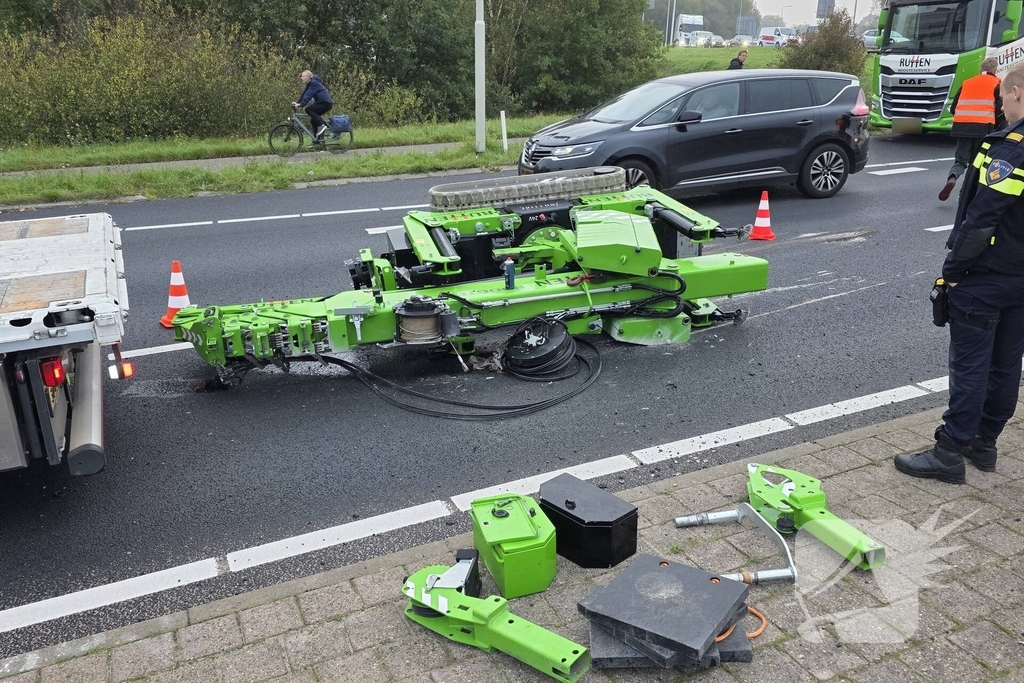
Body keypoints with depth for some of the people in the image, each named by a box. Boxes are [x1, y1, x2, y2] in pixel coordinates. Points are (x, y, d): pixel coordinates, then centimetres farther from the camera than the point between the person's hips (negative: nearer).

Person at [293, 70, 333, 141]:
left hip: (326, 103, -10)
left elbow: (308, 95, -24)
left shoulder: (314, 83, -14)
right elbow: (304, 94, 13)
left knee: (308, 110, -18)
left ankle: (322, 125, -17)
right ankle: (317, 139, 13)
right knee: (313, 119, 10)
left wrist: (301, 104, -30)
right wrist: (297, 103, 2)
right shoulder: (309, 84, 15)